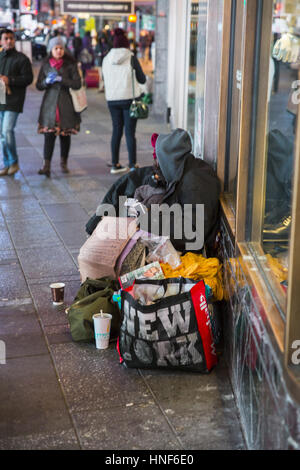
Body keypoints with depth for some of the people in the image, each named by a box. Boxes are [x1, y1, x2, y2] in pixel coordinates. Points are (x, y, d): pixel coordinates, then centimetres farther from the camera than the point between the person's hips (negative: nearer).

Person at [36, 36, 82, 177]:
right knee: (49, 134, -10)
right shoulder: (46, 64, 7)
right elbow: (39, 85, 9)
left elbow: (77, 84, -9)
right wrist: (47, 81, -12)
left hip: (66, 105, -1)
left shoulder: (70, 64, 0)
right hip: (50, 103, 1)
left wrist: (61, 79, -18)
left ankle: (63, 163, 22)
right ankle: (46, 166, -15)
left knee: (65, 135, 6)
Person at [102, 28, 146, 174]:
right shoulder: (131, 58, -8)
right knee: (130, 132, -1)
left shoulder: (106, 60, 3)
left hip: (112, 100, 4)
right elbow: (142, 79, -1)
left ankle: (115, 164, 16)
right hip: (130, 99, -4)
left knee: (116, 130, 13)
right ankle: (133, 165, 0)